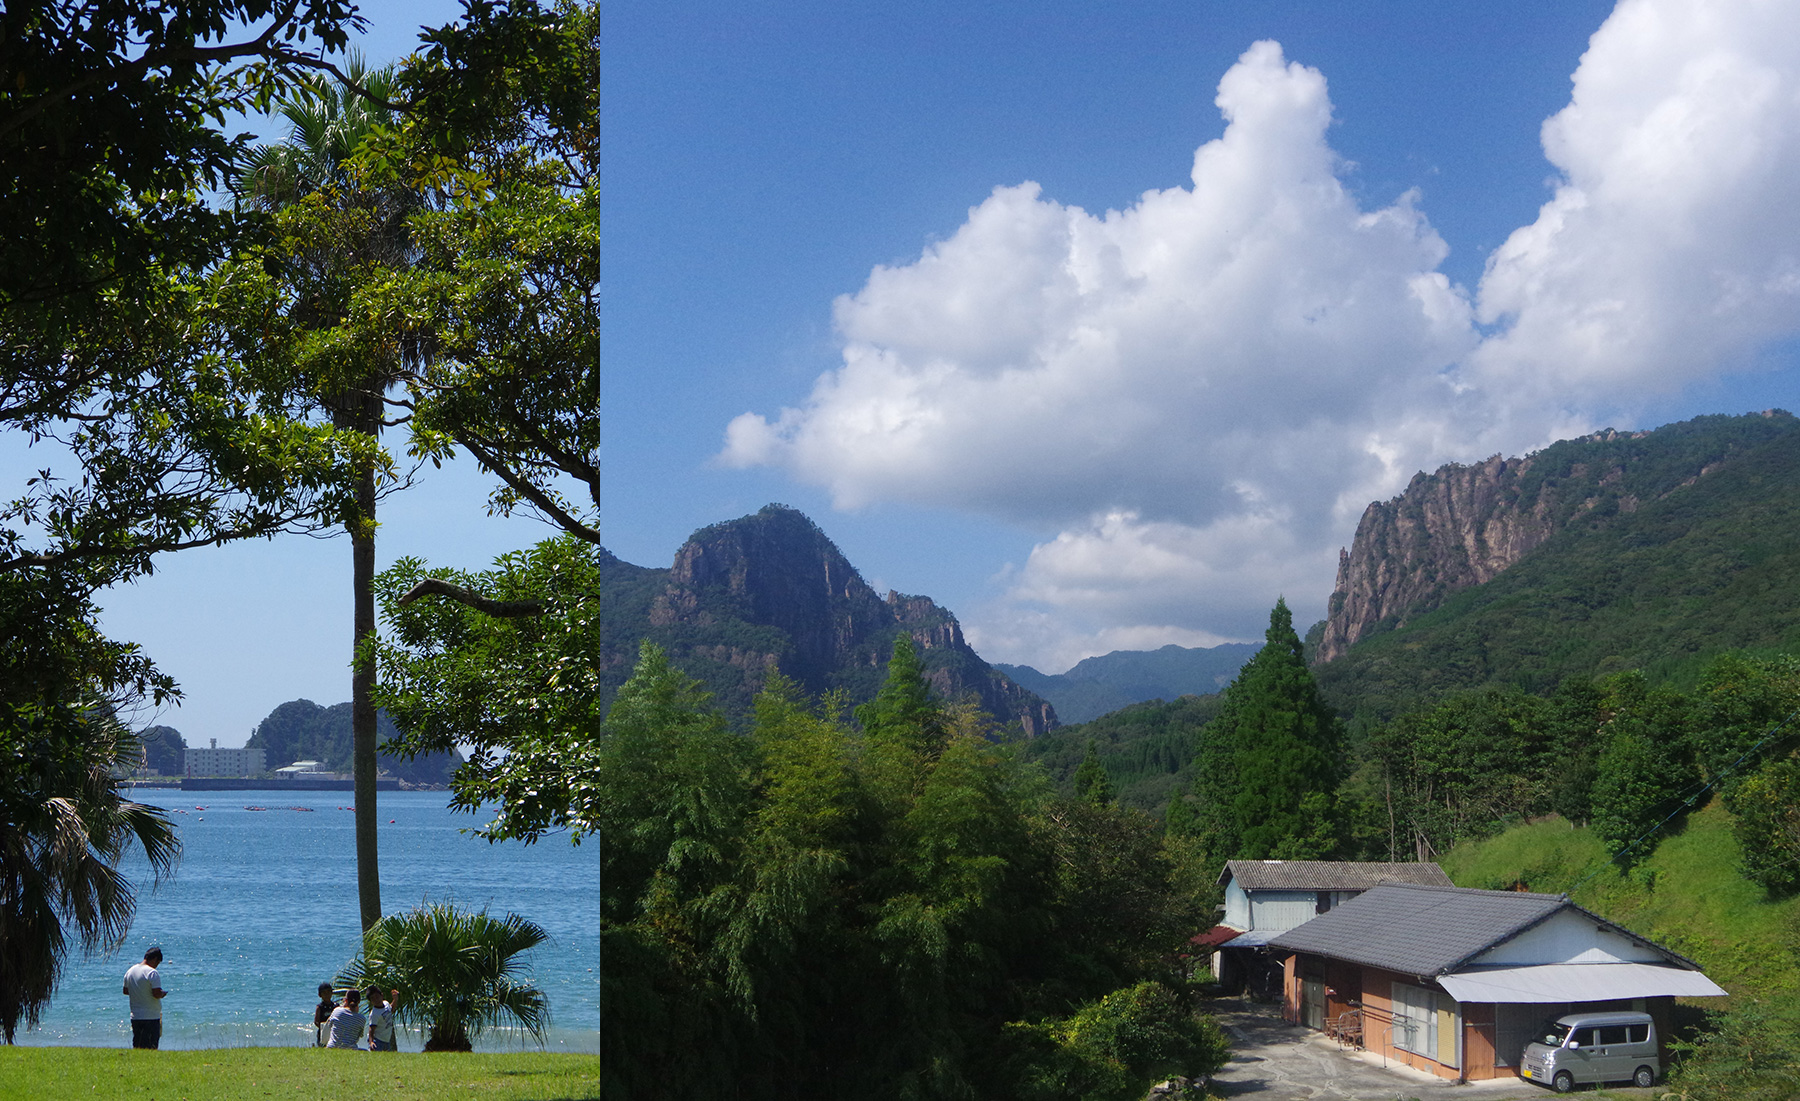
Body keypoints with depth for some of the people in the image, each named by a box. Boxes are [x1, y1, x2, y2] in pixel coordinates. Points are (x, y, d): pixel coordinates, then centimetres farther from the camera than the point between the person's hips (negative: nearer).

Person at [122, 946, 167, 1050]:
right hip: (151, 1017, -7)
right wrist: (163, 993, -1)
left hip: (135, 1017, 7)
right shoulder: (153, 973, -15)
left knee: (137, 1048, 12)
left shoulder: (130, 970, 9)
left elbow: (125, 991, 19)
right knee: (151, 1049, -3)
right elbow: (157, 994, -21)